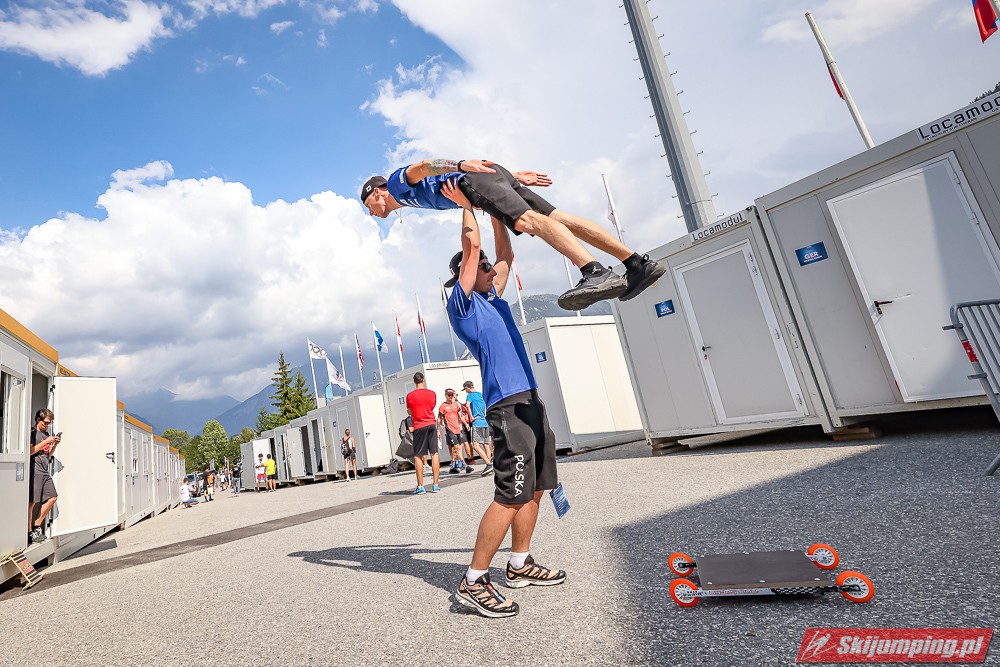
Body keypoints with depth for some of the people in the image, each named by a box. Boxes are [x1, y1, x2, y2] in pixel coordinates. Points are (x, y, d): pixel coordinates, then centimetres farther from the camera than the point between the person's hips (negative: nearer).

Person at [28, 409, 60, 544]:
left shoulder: (46, 434, 21)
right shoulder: (31, 433, -3)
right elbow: (29, 452, -13)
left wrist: (55, 444, 8)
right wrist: (45, 442, -15)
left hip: (45, 471, 8)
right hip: (34, 471, -8)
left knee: (52, 497, 8)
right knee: (32, 501, -7)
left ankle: (37, 526, 18)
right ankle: (29, 532, -1)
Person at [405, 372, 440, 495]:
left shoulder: (410, 396, -5)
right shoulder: (432, 394, 2)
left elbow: (409, 412, 6)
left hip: (419, 427, -2)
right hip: (432, 425, 3)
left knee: (418, 457, 3)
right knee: (434, 454, 6)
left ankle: (420, 486, 2)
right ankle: (436, 485, 6)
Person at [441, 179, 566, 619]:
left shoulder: (492, 298, 21)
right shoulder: (462, 302, -1)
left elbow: (505, 255, 29)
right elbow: (472, 245, -8)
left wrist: (495, 211, 27)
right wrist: (465, 206, 7)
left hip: (530, 400, 9)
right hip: (507, 404, -9)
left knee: (535, 488, 12)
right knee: (512, 495, -12)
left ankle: (520, 565, 25)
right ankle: (473, 582, -1)